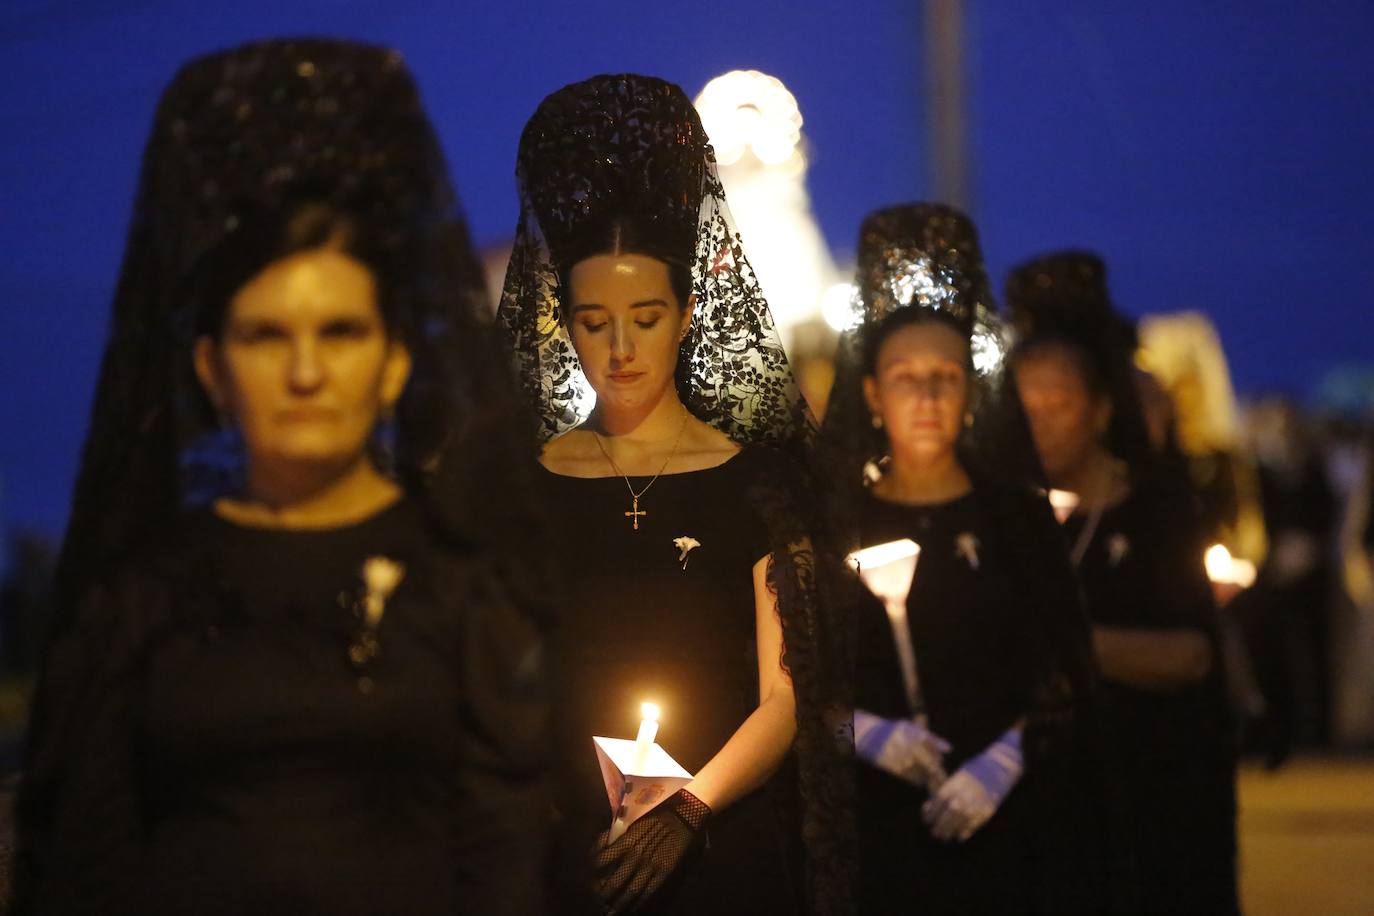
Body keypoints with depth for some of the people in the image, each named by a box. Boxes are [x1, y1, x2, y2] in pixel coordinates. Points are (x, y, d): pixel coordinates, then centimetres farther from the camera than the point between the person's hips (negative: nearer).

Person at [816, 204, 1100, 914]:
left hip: (1012, 822, 0)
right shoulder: (836, 527, 4)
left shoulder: (1018, 518, 4)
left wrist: (1006, 759, -13)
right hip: (881, 826, 0)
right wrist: (863, 732, -13)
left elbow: (1067, 670, 0)